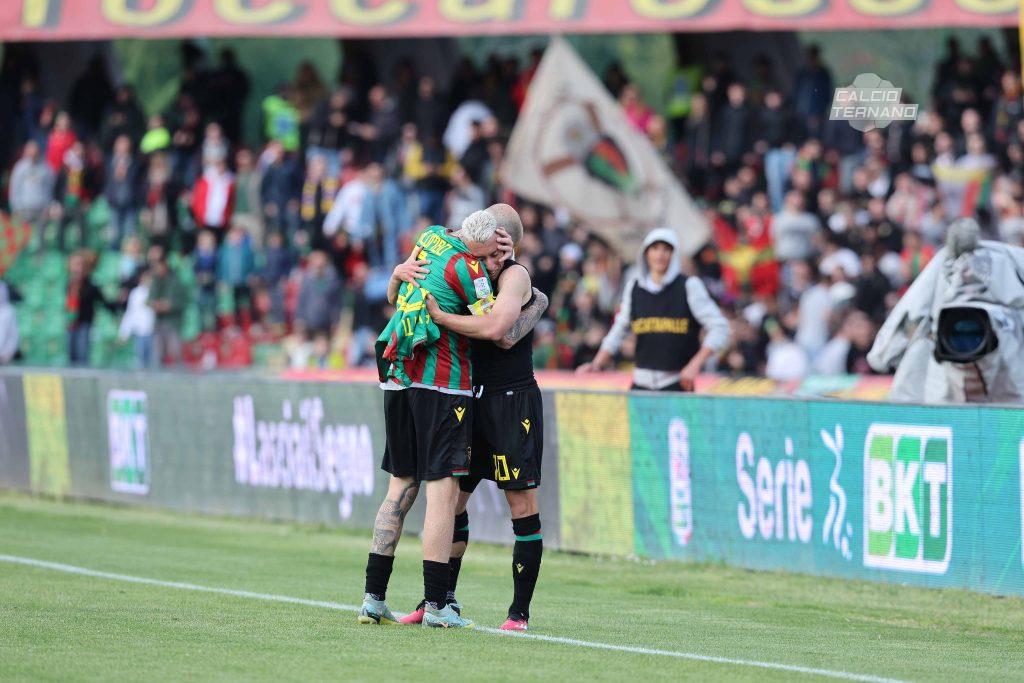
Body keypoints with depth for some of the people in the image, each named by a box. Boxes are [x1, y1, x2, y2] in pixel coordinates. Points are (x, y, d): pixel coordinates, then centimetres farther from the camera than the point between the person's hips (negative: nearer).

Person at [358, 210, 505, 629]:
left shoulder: (430, 237, 10)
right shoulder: (466, 268, -13)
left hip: (398, 376, 8)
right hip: (443, 384, -8)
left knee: (400, 489, 11)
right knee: (443, 490, -5)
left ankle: (373, 598, 7)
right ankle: (435, 605, -9)